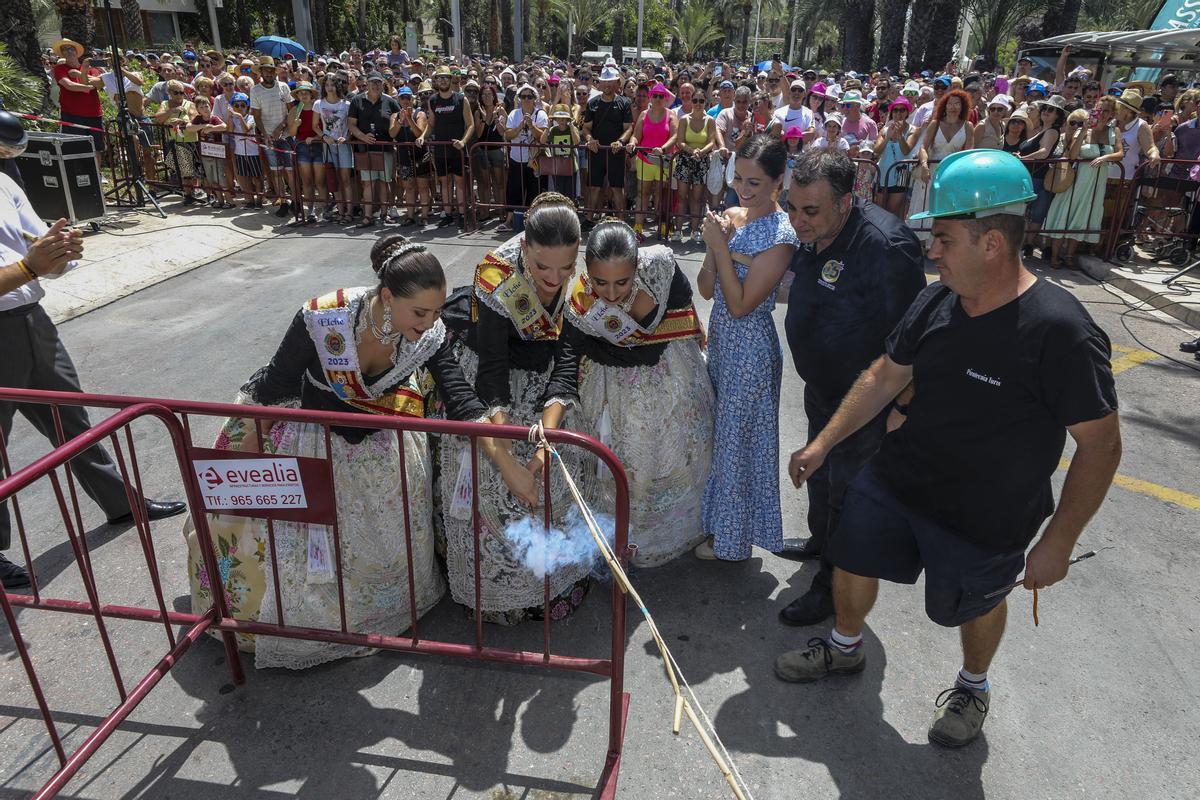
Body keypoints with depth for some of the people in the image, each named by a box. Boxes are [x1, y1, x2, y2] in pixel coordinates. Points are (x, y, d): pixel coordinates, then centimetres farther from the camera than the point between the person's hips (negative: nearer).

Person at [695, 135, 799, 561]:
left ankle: (732, 538, 28)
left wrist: (721, 245, -20)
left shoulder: (780, 234, -19)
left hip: (750, 347, -8)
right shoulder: (730, 216, 2)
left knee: (738, 438, 7)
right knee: (718, 433, 20)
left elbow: (741, 304, -21)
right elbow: (706, 289, 2)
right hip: (720, 338, 8)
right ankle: (716, 520, 41)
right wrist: (714, 243, -12)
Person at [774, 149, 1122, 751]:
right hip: (896, 477, 5)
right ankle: (845, 649, 49)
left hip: (985, 519, -5)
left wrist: (1058, 542, -17)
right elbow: (885, 376, 3)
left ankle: (974, 688, 52)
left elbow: (1101, 443, -19)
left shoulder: (1060, 332, -27)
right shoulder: (935, 301, -9)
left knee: (975, 604, 19)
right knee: (852, 561, 18)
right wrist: (823, 444, 4)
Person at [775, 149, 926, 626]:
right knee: (819, 471, 27)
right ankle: (820, 542, 52)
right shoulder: (812, 235, -3)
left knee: (846, 491, 7)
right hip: (821, 386, 9)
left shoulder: (885, 246, -31)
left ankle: (833, 586, 26)